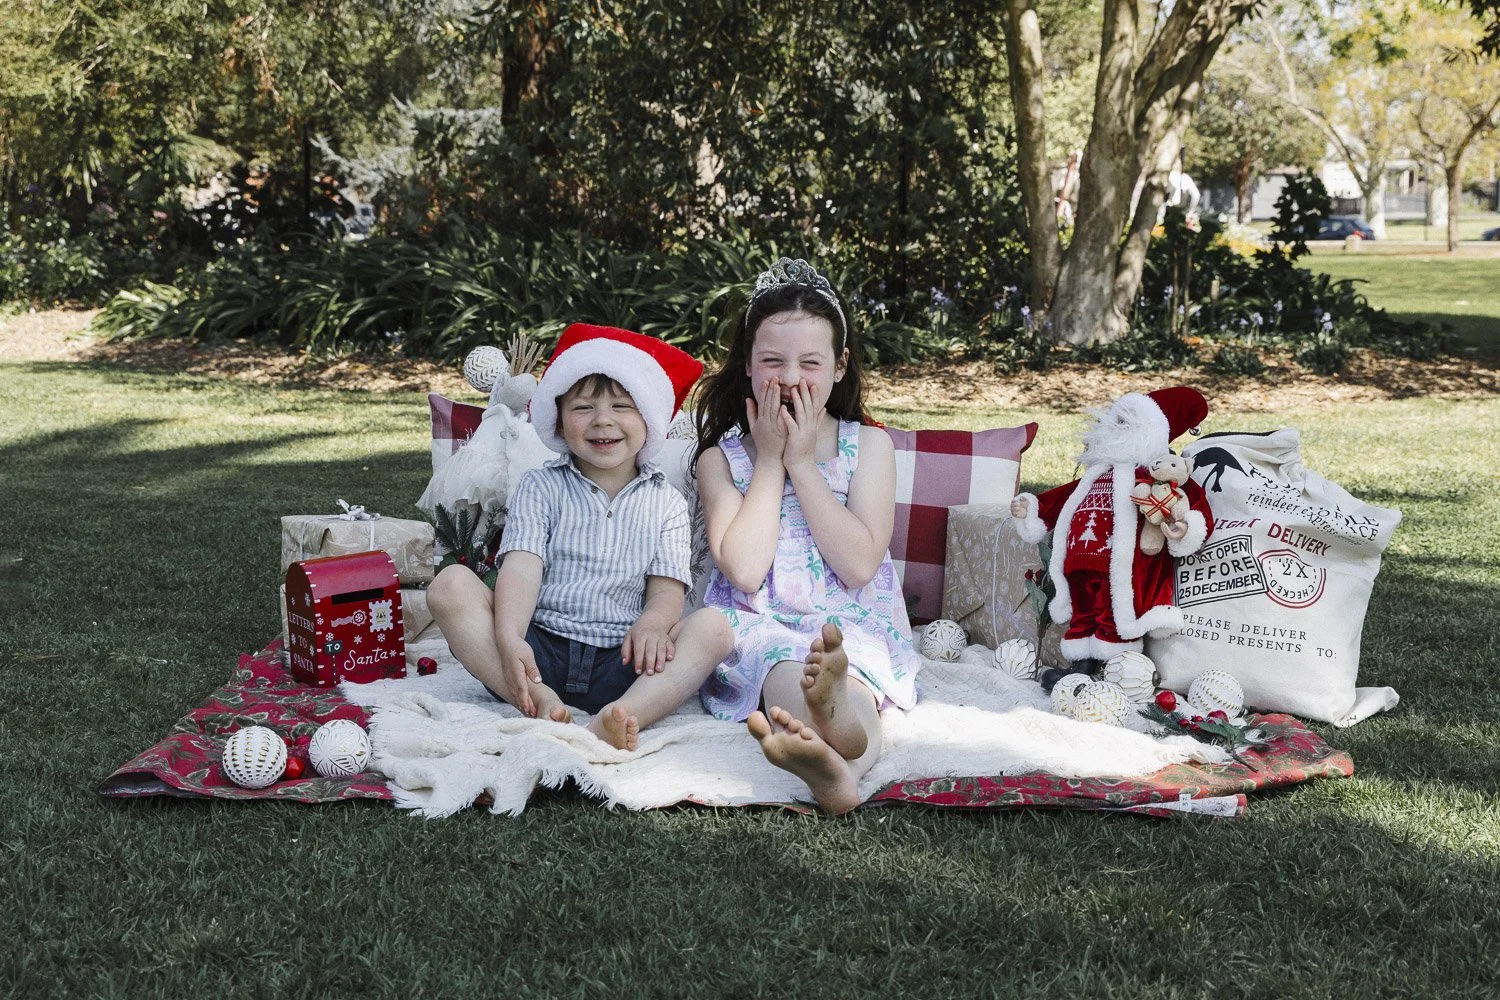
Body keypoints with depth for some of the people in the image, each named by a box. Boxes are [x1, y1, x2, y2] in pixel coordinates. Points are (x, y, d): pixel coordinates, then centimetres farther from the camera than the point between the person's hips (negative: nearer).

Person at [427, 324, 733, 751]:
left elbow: (667, 586, 3)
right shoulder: (540, 487, 11)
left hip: (619, 664, 1)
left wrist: (652, 622, -23)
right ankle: (539, 701, -38)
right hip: (539, 653, 0)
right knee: (450, 585, -21)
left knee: (713, 627, -24)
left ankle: (621, 715, -47)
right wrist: (509, 640, -25)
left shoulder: (664, 502, 14)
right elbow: (522, 568, -5)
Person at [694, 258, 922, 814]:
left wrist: (802, 462, -4)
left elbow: (859, 566, -6)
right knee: (789, 673, -36)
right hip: (758, 626, 0)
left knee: (846, 679, -36)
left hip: (850, 626, 1)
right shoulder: (722, 455, 9)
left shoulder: (868, 446, 10)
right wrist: (769, 459, -3)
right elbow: (744, 570, -7)